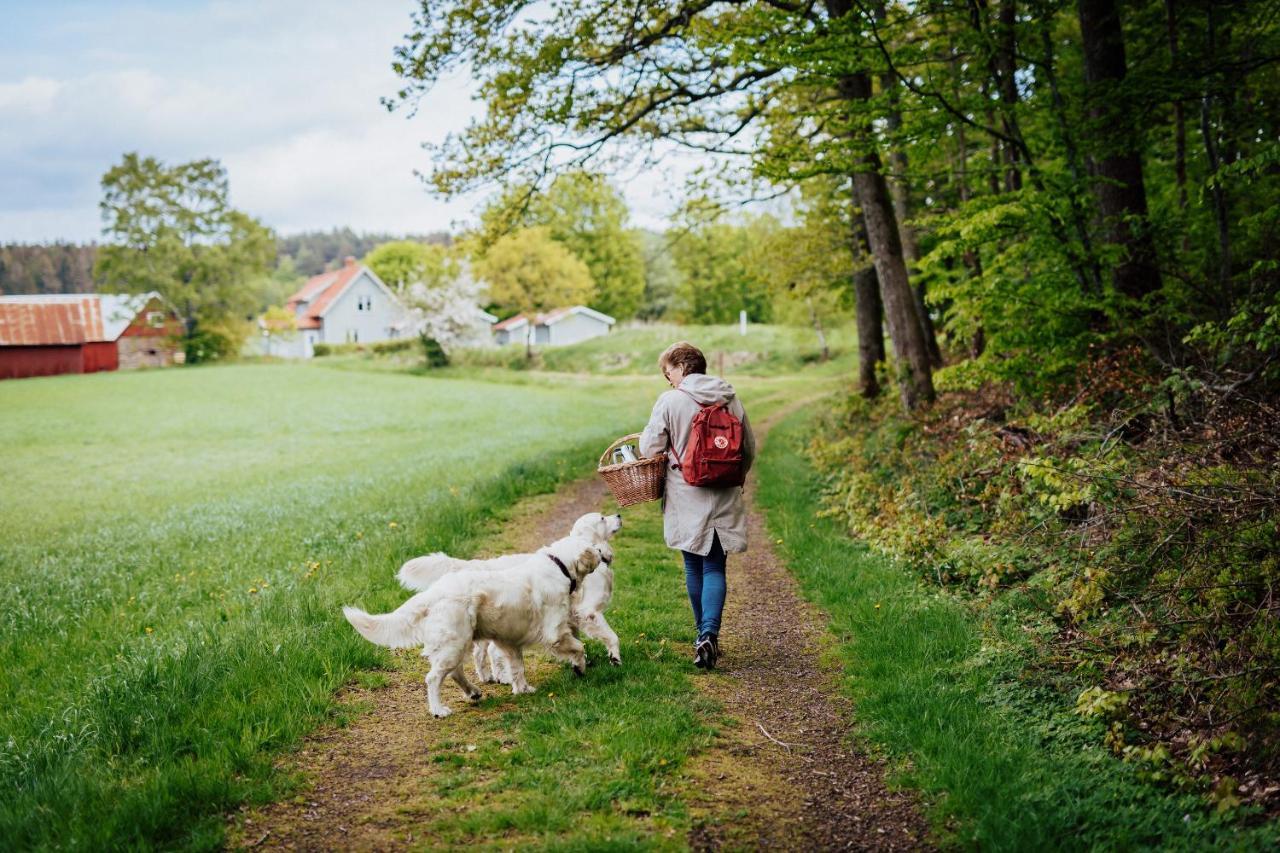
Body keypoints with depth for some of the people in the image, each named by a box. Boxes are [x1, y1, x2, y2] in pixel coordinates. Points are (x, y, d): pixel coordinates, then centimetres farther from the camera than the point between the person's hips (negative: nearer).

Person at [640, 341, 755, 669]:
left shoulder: (670, 400, -9)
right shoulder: (731, 399, 2)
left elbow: (650, 448, -7)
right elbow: (749, 448, 9)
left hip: (687, 498, -2)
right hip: (724, 500, 2)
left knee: (694, 566, 12)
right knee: (715, 568, 4)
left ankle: (705, 636, 21)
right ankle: (709, 635, -13)